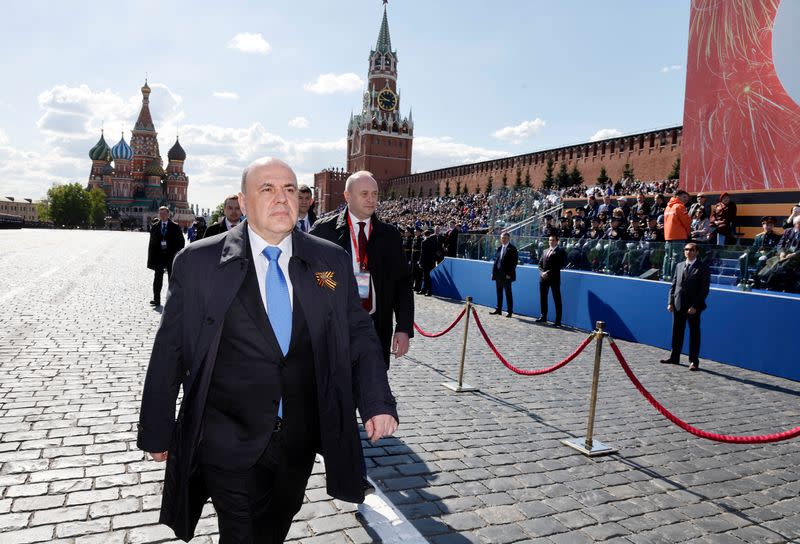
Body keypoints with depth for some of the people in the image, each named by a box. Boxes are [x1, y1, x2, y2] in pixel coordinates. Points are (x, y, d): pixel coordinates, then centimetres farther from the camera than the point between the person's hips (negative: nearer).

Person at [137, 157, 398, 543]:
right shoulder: (198, 262, -8)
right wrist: (157, 431, 2)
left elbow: (359, 334, 3)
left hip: (300, 442, 3)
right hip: (228, 444, -3)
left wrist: (377, 402, -9)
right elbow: (169, 352, -2)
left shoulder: (332, 261, -2)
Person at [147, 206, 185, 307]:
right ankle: (156, 299, 7)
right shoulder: (154, 226, 7)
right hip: (158, 256, 2)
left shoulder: (175, 226, 0)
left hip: (171, 256, -2)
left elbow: (181, 241, 1)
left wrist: (177, 253, -10)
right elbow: (152, 242, 8)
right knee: (158, 278, 2)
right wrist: (151, 257, 2)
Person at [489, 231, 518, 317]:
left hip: (506, 275, -6)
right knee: (499, 293, 13)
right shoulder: (499, 248, 13)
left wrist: (509, 274, -16)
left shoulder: (512, 248, -7)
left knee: (508, 294, 2)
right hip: (498, 274, 6)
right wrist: (493, 272, 7)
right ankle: (498, 310, 21)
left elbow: (514, 262, -11)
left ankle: (510, 312, 8)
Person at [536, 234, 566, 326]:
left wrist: (549, 272, -14)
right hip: (544, 278, 6)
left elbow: (562, 264, -9)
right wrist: (542, 272, -4)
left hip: (554, 278, -6)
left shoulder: (560, 251, 0)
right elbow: (540, 263, 16)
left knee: (557, 299, -3)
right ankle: (543, 317, 22)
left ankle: (558, 320, 0)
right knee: (543, 298, 11)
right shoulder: (545, 251, 19)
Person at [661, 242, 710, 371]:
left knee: (694, 333, 5)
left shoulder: (703, 268, -5)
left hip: (693, 307, -5)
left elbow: (704, 289, -9)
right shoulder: (679, 266, 11)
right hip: (678, 305, 5)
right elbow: (673, 285, 13)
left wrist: (695, 306, -16)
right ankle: (674, 357, 23)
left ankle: (694, 361, 11)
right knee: (677, 332, 12)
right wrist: (670, 302, 3)